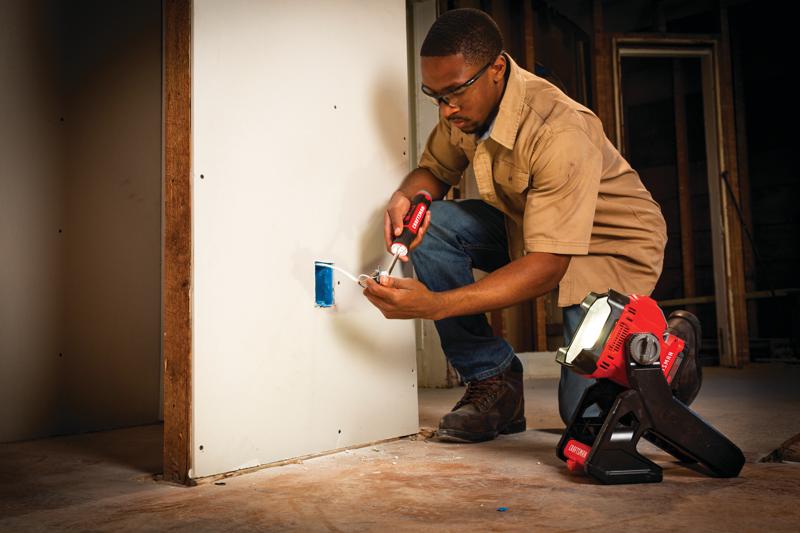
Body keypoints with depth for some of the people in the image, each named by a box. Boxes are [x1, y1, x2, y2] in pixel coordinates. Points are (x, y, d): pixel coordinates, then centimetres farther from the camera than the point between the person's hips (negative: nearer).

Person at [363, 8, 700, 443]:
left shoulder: (560, 133, -34)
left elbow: (548, 267, -36)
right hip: (527, 227, 7)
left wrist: (435, 304, -45)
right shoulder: (464, 107, -12)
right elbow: (433, 170, 3)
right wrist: (405, 197, -24)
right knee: (429, 225, -20)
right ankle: (492, 379, -8)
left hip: (611, 245, -6)